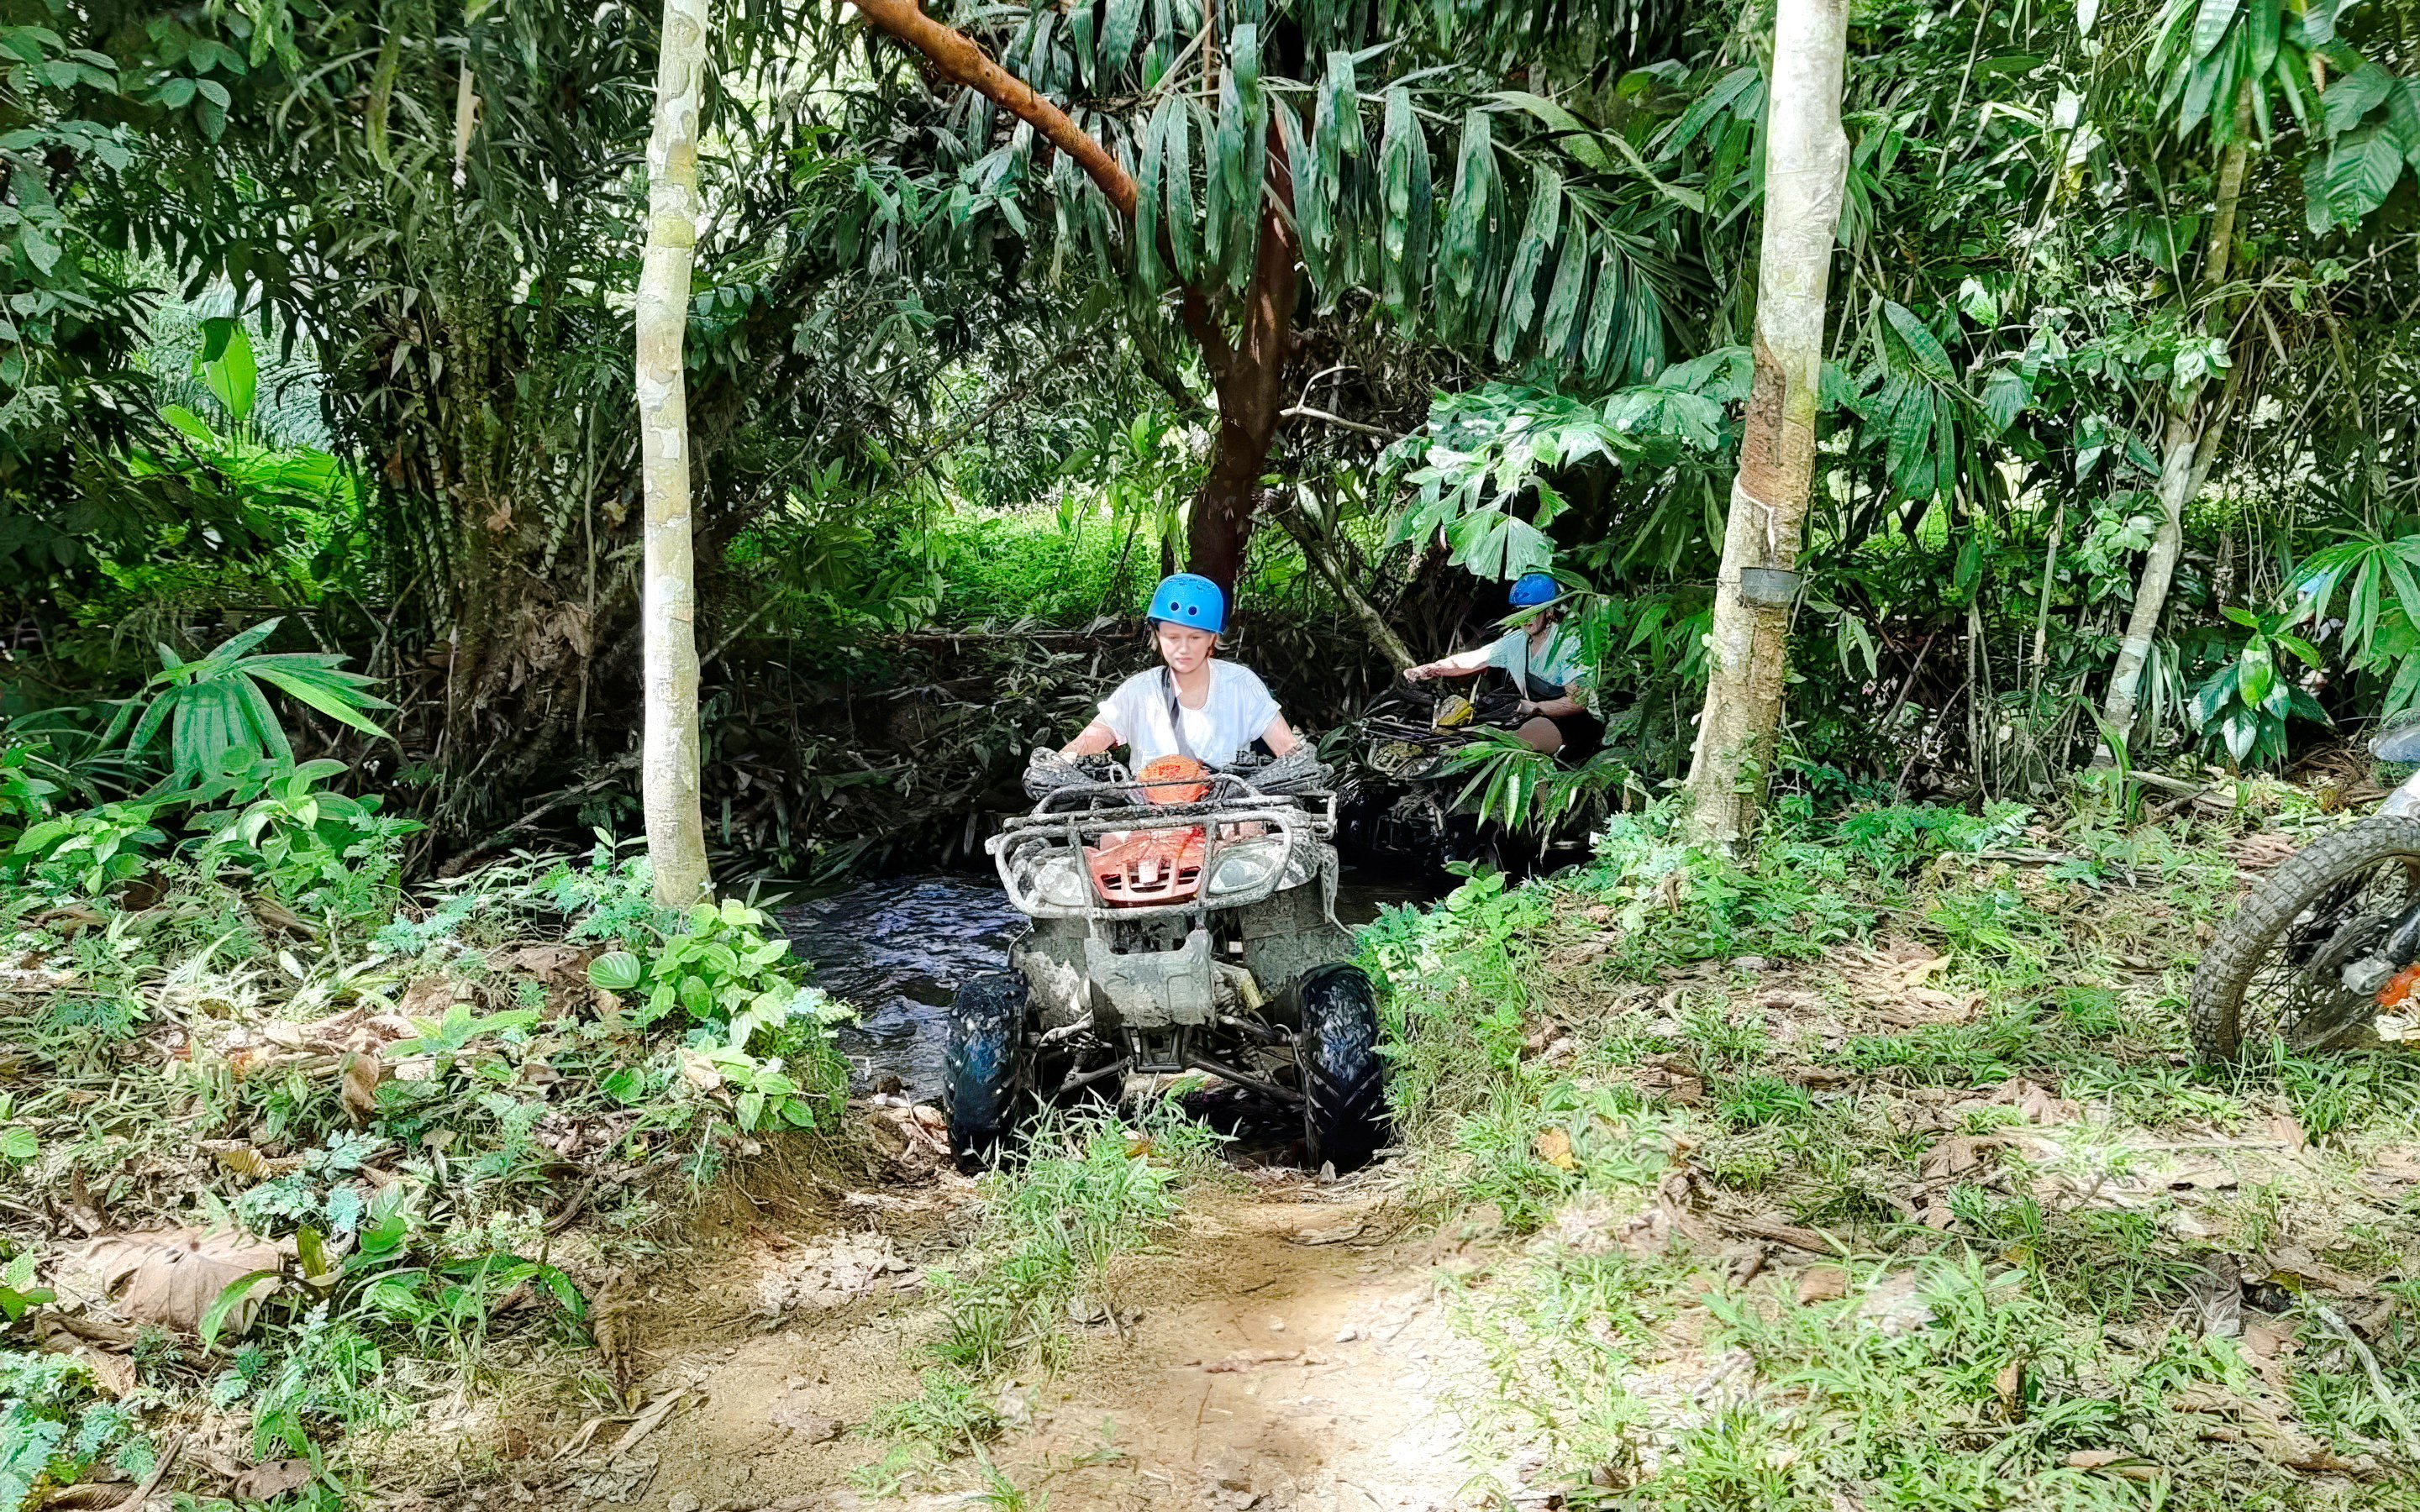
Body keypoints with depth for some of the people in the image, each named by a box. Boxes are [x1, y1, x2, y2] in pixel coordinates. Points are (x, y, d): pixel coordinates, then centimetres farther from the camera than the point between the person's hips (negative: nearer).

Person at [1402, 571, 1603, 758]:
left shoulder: (1569, 644, -16)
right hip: (1540, 719, 8)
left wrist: (1535, 708, -30)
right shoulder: (1517, 641, 5)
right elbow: (1470, 660, 2)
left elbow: (1579, 701, -21)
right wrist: (1429, 670, -13)